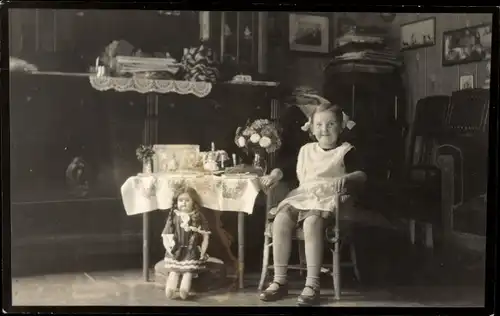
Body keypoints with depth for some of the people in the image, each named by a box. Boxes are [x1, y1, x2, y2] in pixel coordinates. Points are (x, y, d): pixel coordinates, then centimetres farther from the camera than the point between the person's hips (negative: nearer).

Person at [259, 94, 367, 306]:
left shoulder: (345, 151, 5)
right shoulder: (306, 150, 21)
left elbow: (362, 174, -7)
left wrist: (346, 178, -28)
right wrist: (278, 173, 7)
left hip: (328, 200, -5)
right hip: (302, 197, 5)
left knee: (312, 222, -38)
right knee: (281, 219, -27)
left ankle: (312, 285, -36)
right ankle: (279, 281, -21)